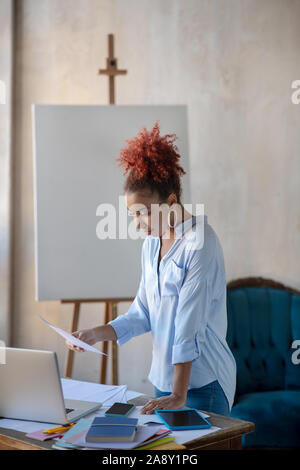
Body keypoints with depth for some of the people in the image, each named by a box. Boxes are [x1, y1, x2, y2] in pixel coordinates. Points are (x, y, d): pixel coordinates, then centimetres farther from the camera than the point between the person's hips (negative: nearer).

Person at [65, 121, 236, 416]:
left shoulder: (199, 243, -18)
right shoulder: (151, 244, 7)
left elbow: (190, 324, -22)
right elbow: (143, 314, 10)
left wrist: (179, 395, -22)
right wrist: (96, 335, -4)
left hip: (202, 383, -7)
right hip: (163, 379, 7)